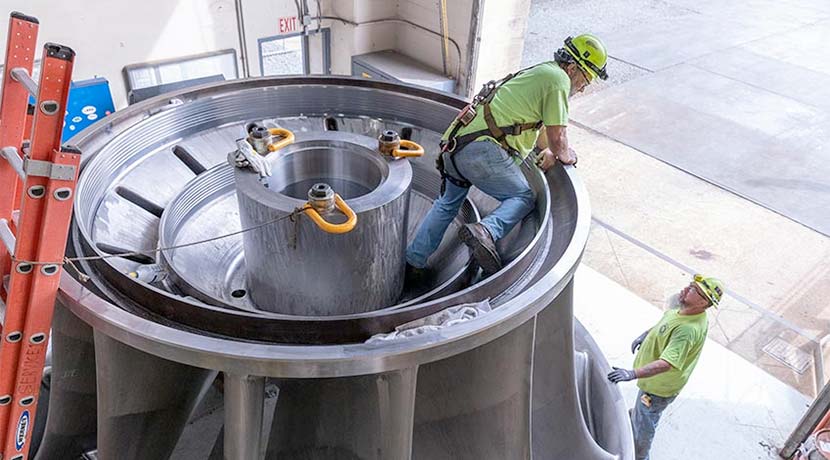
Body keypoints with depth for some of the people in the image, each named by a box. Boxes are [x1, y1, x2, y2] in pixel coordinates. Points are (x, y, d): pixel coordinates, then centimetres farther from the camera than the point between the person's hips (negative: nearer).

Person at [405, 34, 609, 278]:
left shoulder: (538, 72, 28)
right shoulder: (558, 78, -3)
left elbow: (539, 124, 41)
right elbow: (557, 137, -5)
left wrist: (546, 152, 30)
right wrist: (565, 156, 14)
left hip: (455, 143, 10)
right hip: (483, 149, -10)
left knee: (447, 203, 23)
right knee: (523, 198, 2)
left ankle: (413, 261, 26)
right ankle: (486, 231, -23)